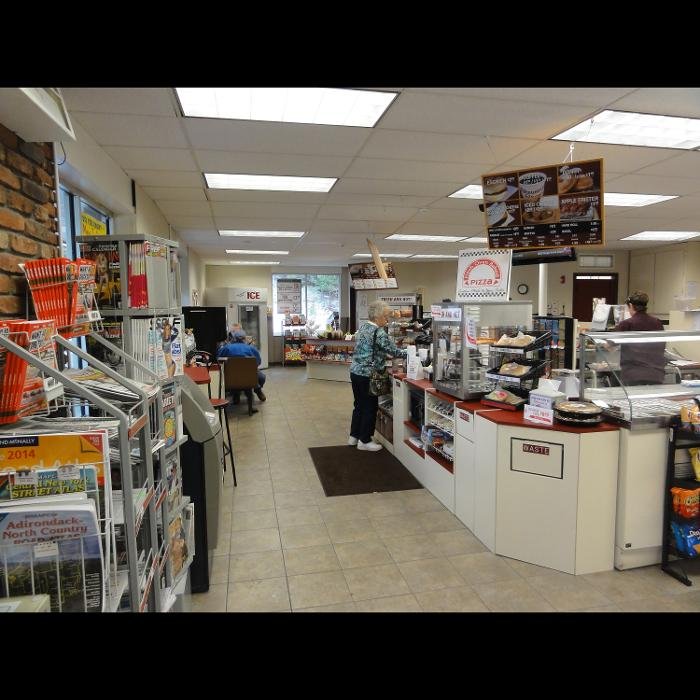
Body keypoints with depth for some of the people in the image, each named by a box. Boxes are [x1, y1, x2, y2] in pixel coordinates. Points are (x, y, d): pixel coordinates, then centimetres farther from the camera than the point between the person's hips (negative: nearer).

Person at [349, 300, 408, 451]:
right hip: (367, 375, -9)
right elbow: (394, 351, -14)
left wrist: (383, 356, 18)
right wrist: (409, 353, 0)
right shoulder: (379, 332, -17)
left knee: (359, 405, 18)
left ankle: (354, 436, 28)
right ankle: (364, 441, 13)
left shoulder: (363, 326, 10)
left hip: (355, 371, 9)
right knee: (370, 407, 4)